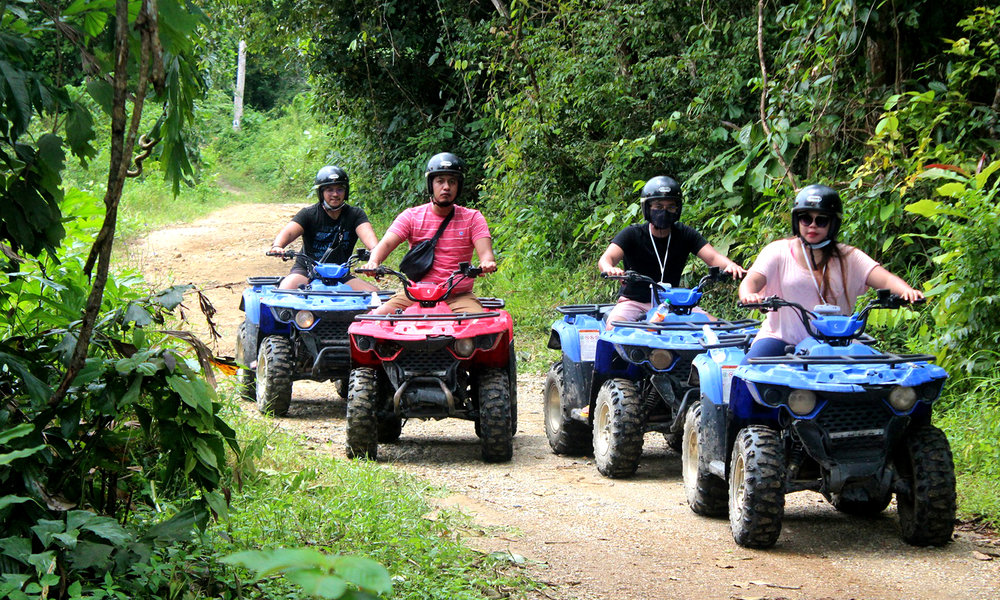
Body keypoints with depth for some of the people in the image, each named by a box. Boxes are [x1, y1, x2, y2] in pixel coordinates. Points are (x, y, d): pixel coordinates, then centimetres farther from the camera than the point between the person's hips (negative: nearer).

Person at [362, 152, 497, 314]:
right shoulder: (411, 216, 7)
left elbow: (485, 252, -7)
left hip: (459, 296, -1)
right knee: (378, 316, -22)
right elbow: (387, 243, -7)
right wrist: (373, 262, -31)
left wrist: (487, 262, -34)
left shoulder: (472, 218, 6)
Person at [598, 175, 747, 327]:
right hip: (634, 302, -3)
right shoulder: (632, 235, -5)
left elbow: (712, 256, -8)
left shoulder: (684, 234, 3)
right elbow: (606, 258, -20)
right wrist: (609, 268, -47)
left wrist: (730, 265, -33)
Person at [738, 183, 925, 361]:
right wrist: (748, 295, -32)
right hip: (782, 338, -1)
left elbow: (884, 278, -2)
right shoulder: (778, 251, 7)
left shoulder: (847, 256, 10)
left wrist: (906, 291, -26)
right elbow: (752, 280, -6)